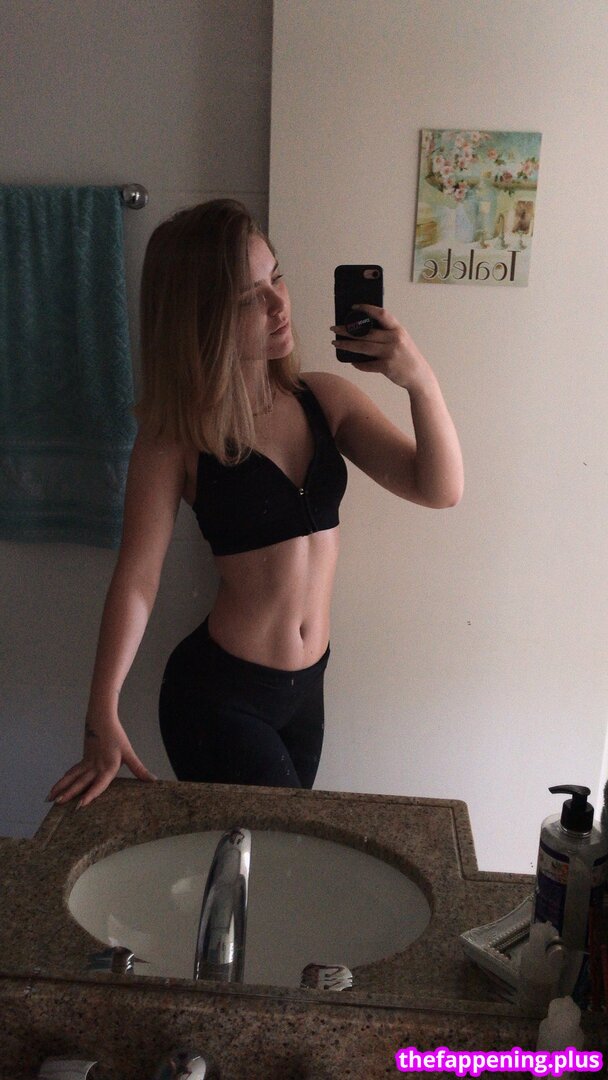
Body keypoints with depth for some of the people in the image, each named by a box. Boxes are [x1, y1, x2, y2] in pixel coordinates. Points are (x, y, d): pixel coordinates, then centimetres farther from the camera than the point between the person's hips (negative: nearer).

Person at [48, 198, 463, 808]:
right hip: (217, 695, -4)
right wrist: (102, 719, -21)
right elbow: (136, 578, -15)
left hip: (305, 687, 5)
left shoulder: (326, 400, -1)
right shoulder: (177, 435, -12)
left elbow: (439, 489, -6)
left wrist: (420, 383, -23)